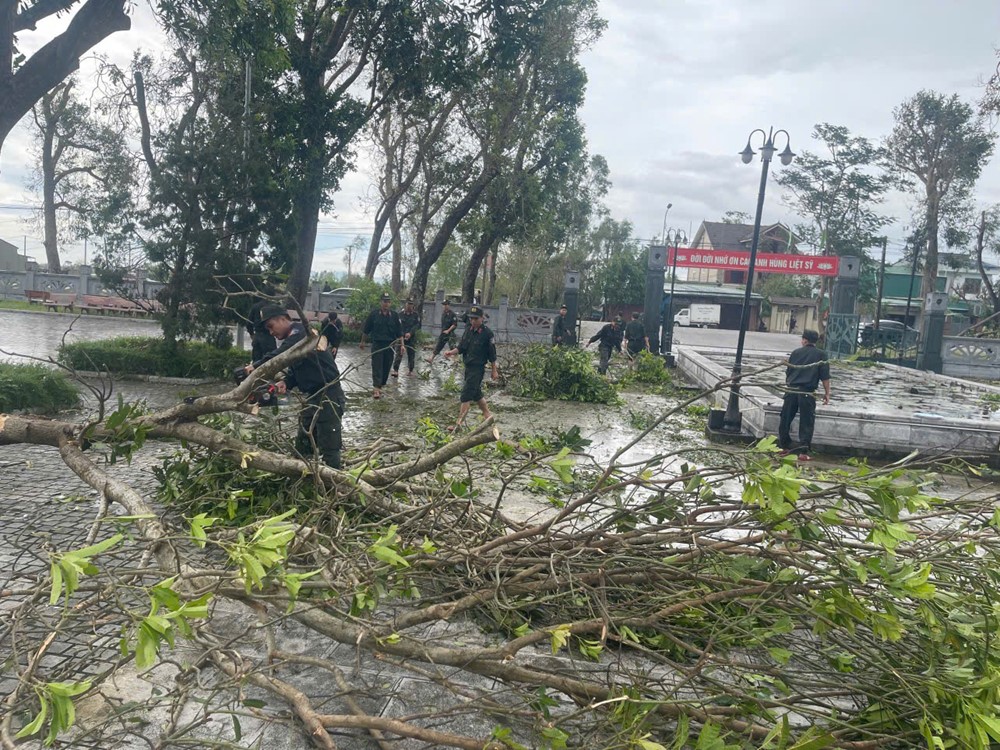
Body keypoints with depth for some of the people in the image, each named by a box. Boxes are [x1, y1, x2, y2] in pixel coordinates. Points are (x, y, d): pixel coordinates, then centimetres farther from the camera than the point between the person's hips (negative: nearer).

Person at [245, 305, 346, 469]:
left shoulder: (300, 332, -15)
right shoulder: (292, 339, 16)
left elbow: (280, 356, -33)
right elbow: (296, 370, 14)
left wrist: (256, 366, -31)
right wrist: (286, 382, -6)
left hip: (328, 396, -10)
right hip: (313, 396, 10)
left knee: (328, 447, -7)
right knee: (302, 445, 16)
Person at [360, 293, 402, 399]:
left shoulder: (395, 315, 4)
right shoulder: (374, 314, -1)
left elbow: (399, 332, 7)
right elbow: (366, 330, 9)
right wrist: (362, 342, 14)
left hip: (390, 345, 2)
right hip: (377, 344, -2)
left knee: (386, 367, 6)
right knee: (377, 366, -9)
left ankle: (381, 385, 21)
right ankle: (376, 389, -14)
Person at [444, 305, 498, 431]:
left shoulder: (487, 334, -13)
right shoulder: (468, 331, 6)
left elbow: (492, 354, -7)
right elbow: (461, 347, 10)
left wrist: (494, 370, -2)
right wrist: (452, 352, -10)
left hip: (478, 368, -7)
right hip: (468, 367, 7)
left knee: (466, 394, -11)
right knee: (476, 393, 18)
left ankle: (459, 423, -9)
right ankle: (487, 415, 36)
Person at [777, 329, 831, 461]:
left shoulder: (796, 352, 9)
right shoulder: (821, 355, 2)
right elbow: (825, 376, -2)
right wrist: (827, 392, 4)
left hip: (791, 391, 2)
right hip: (807, 392, -2)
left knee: (785, 420, 12)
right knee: (806, 423, 2)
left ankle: (784, 447, 18)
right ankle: (803, 452, -1)